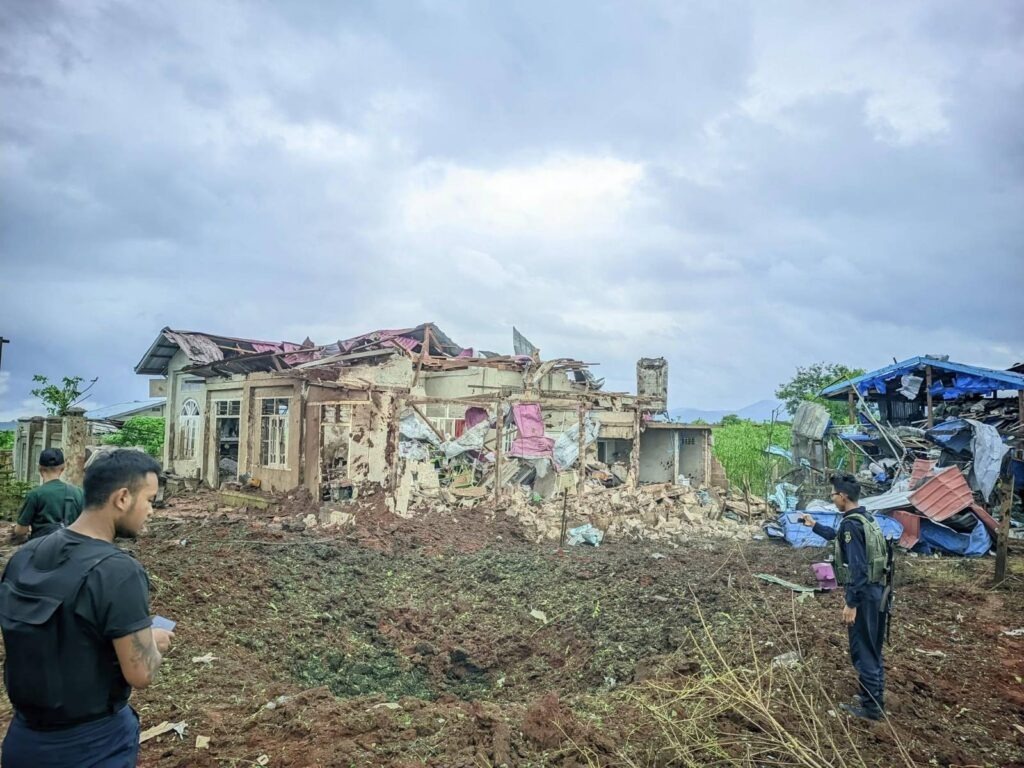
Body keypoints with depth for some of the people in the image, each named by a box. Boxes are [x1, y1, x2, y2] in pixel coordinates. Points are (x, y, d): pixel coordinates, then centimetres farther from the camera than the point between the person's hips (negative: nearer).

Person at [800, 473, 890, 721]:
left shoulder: (851, 524, -21)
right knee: (873, 649, 19)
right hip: (876, 590, 10)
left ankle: (872, 707, 11)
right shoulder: (865, 519, 10)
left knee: (862, 651, 2)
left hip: (864, 594, -10)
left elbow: (857, 568, -25)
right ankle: (875, 697, 31)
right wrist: (815, 526, 38)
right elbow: (839, 538, 30)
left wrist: (851, 603, -22)